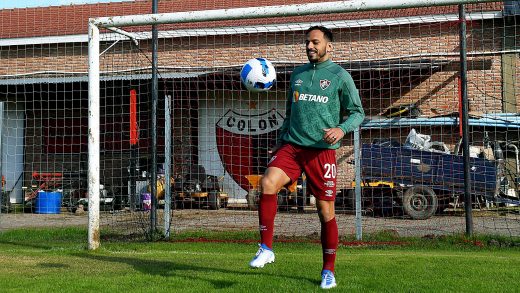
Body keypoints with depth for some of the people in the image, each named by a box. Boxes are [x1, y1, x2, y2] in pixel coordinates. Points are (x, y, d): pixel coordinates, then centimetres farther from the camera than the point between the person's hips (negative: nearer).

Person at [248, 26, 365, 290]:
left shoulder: (340, 76, 2)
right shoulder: (297, 74, 16)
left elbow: (357, 112, 3)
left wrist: (341, 129, -16)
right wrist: (281, 140, 20)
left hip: (322, 151, -3)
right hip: (292, 146, 3)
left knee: (326, 211, 1)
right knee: (267, 183, -24)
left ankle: (328, 270, 17)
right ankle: (266, 248, -14)